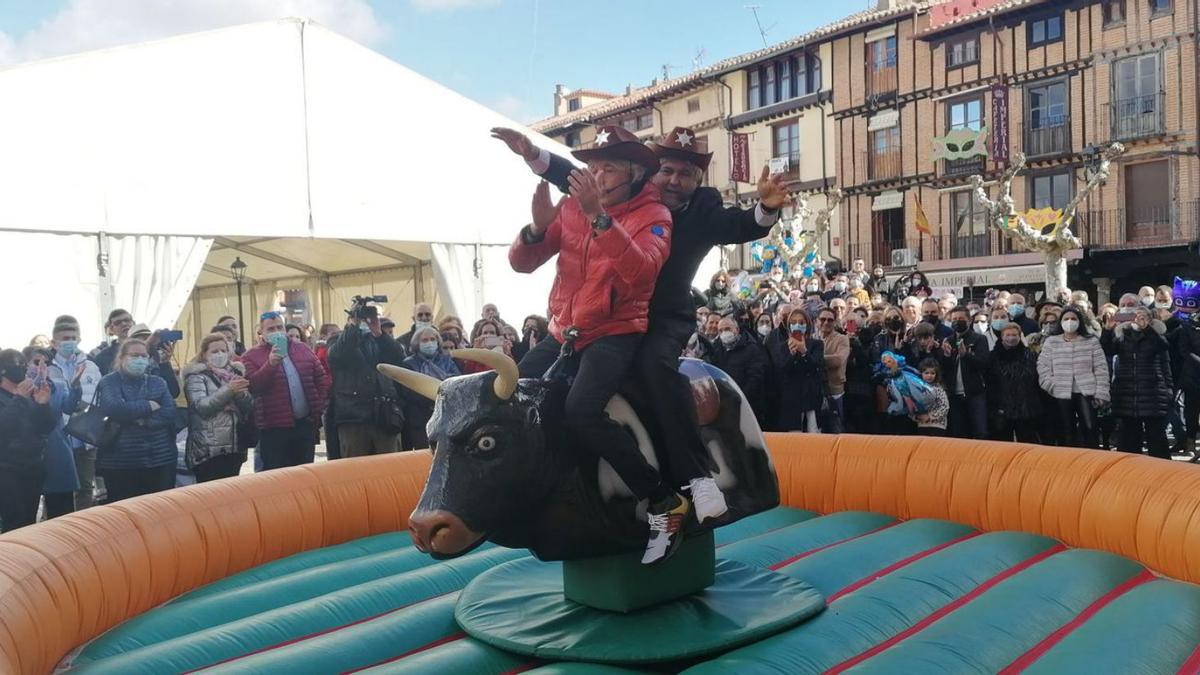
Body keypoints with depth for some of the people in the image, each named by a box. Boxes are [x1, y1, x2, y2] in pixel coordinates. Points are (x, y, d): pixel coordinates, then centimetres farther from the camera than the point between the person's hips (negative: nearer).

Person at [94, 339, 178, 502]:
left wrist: (143, 420, -14)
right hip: (120, 462, -3)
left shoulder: (158, 382, 13)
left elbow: (171, 413, -2)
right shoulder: (109, 382, 3)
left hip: (161, 459, 3)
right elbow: (115, 410, -16)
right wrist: (149, 406, -7)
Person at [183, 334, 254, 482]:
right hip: (208, 449, -5)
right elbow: (201, 406, -16)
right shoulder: (197, 376, 0)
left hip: (235, 447, 5)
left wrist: (240, 392, -12)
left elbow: (250, 407, 7)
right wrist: (228, 390, -24)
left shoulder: (236, 373, 14)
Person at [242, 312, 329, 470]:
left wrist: (319, 405, 4)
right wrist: (270, 364, -26)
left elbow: (322, 377, 14)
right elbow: (251, 387, -15)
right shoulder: (251, 356, 0)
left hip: (305, 423, 4)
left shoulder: (303, 349, 12)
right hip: (274, 428, -4)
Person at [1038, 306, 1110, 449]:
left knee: (1089, 428, -13)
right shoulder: (1050, 342, 7)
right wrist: (1050, 386, -6)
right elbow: (1043, 367, 5)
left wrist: (1101, 392, -4)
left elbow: (1101, 368, 2)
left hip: (1086, 392, -1)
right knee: (1068, 432, 6)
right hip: (1062, 394, 1)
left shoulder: (1091, 341, 6)